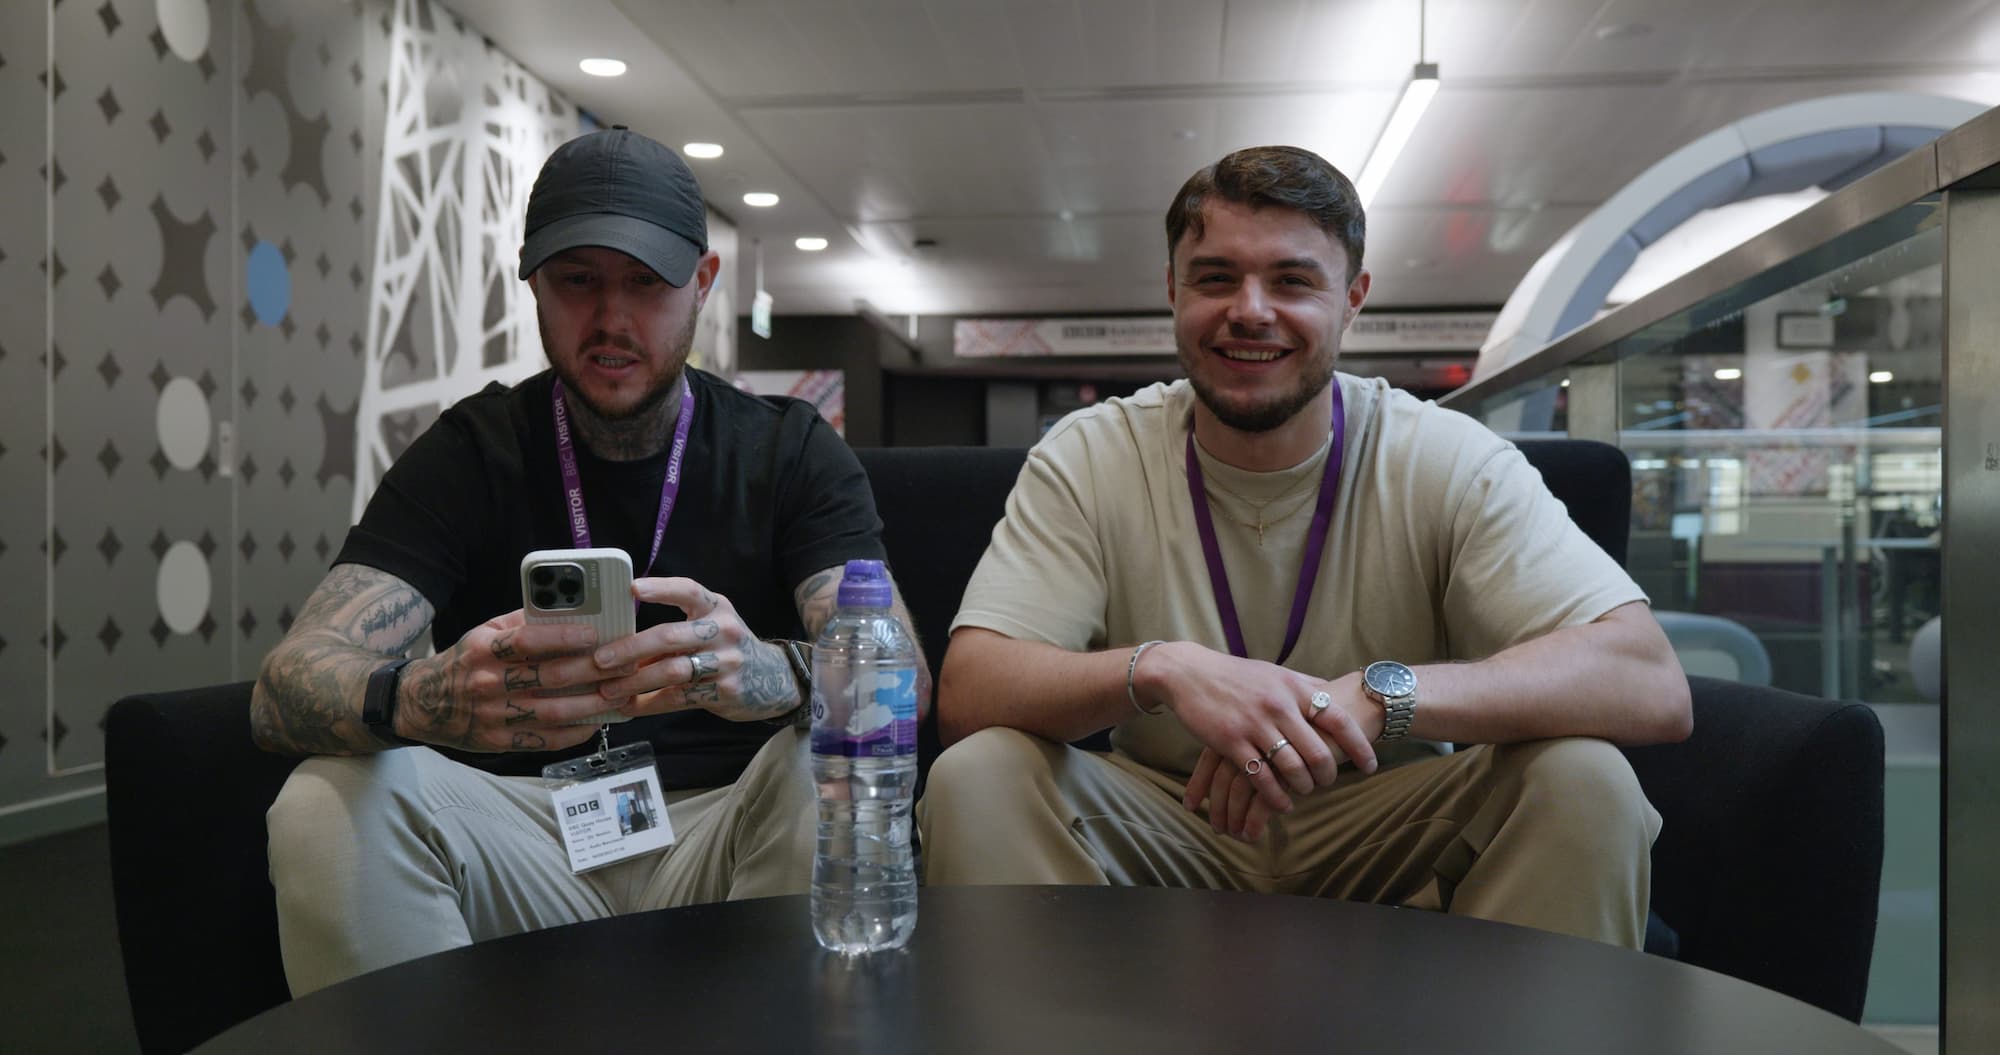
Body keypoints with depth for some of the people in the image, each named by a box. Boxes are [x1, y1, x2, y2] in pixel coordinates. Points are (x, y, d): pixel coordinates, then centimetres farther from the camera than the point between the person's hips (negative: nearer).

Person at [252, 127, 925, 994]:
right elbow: (285, 686, -11)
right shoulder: (470, 453, 2)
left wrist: (773, 674, -38)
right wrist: (416, 699, -37)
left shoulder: (792, 453, 1)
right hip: (529, 850, 1)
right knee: (328, 803, -26)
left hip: (724, 838, 0)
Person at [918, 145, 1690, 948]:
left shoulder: (1446, 462, -11)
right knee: (975, 774, -26)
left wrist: (1376, 694, -36)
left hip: (1390, 845, 0)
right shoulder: (1088, 459, -9)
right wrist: (1162, 668, -38)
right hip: (1166, 841, 0)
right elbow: (964, 692, -18)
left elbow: (1652, 686, -21)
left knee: (1583, 778, -26)